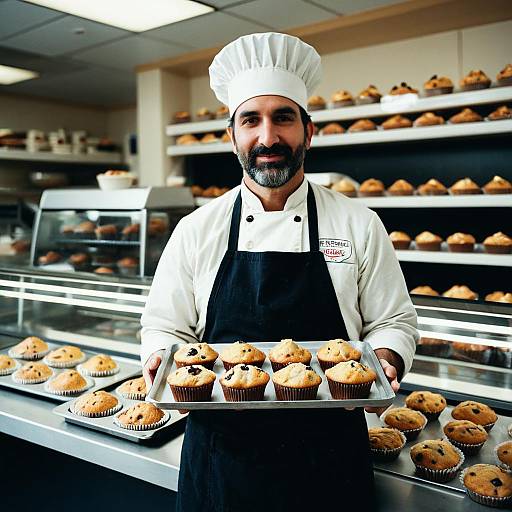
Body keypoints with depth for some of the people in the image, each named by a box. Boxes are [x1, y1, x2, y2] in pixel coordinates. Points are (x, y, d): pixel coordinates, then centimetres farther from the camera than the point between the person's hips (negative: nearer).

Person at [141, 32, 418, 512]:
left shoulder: (359, 224, -3)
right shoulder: (196, 229, -2)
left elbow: (393, 322, 4)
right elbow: (165, 329, 5)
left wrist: (383, 363, -16)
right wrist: (162, 362, -15)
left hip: (328, 454, 0)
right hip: (220, 452, 1)